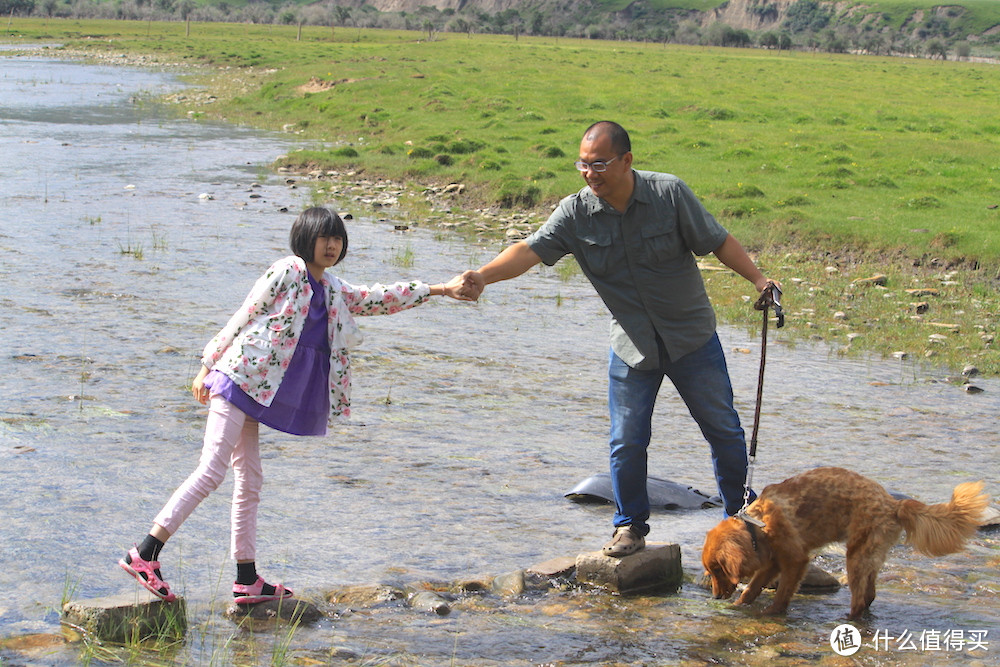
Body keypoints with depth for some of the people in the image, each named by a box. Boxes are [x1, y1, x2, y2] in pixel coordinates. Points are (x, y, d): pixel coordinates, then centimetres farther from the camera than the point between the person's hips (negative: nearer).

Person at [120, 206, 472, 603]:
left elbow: (377, 299, 27)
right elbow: (242, 319, -5)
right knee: (211, 472, -16)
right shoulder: (286, 272, -5)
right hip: (239, 379, -9)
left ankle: (247, 580, 14)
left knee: (249, 482, 9)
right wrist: (208, 367, -5)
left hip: (255, 391, 9)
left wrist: (438, 290, 26)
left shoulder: (332, 290, 20)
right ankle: (143, 556, -18)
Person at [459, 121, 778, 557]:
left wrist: (757, 279, -16)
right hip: (631, 345, 1)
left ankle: (742, 514, 30)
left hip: (693, 338, -1)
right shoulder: (575, 213, -13)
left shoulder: (669, 193, -15)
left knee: (723, 430, 9)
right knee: (626, 442, 0)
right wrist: (483, 276, -41)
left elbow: (717, 241, -7)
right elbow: (531, 250, -24)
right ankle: (631, 526, 21)